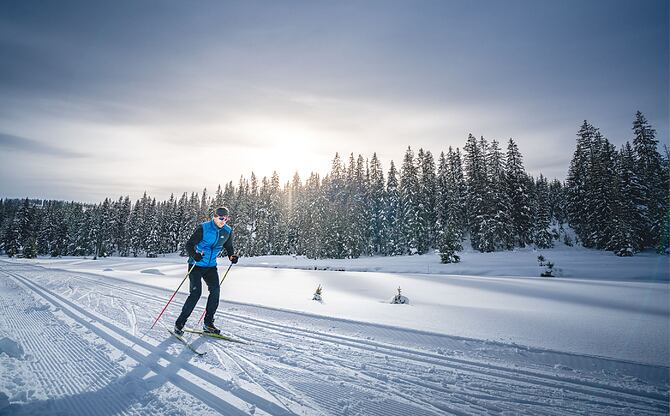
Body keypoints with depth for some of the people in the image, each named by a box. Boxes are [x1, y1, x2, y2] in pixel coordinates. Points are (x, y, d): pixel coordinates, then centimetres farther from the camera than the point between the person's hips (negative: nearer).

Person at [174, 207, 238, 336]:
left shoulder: (228, 231, -1)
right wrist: (194, 255, -34)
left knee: (215, 290, -8)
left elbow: (229, 247, 13)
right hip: (196, 265, -4)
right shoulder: (203, 228, -16)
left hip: (211, 266, 4)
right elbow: (189, 244, -14)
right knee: (196, 293, -11)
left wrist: (232, 256, -7)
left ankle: (208, 323, 5)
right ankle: (180, 323, 7)